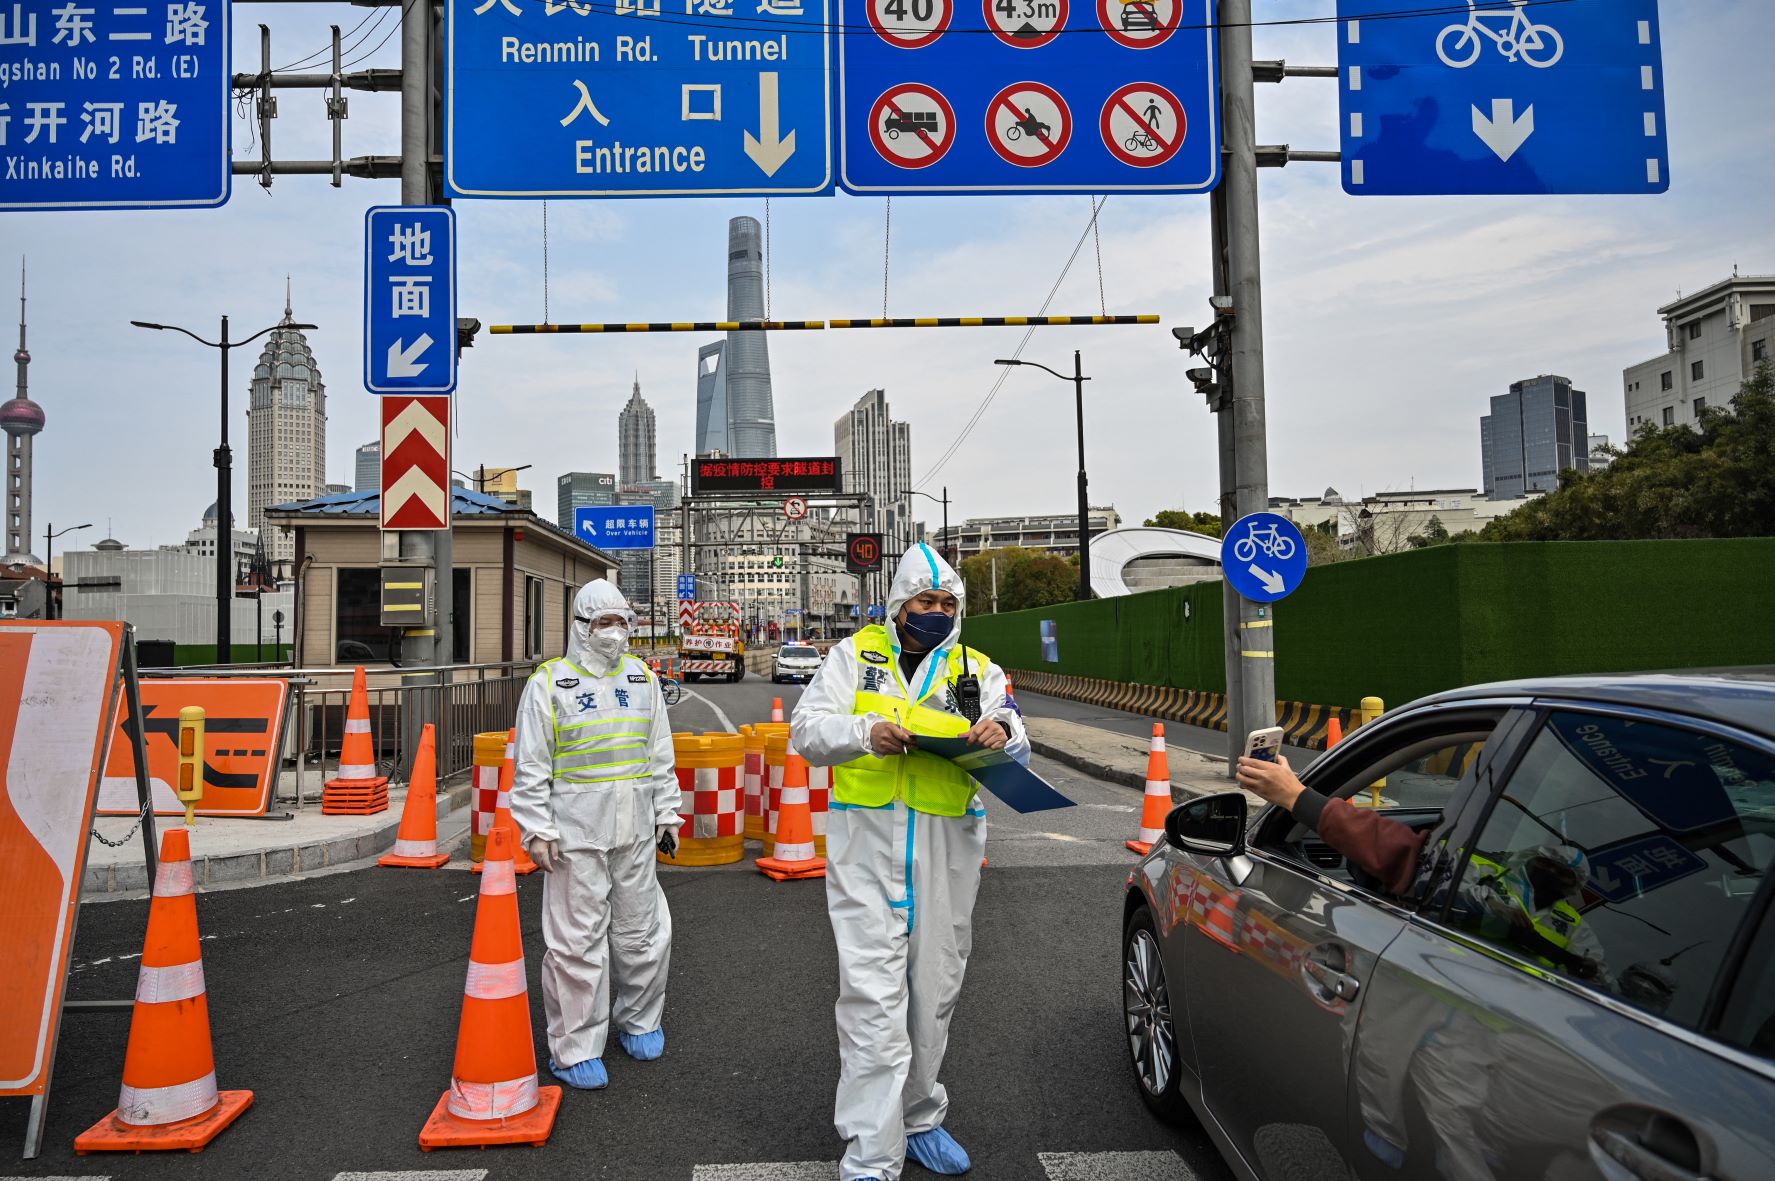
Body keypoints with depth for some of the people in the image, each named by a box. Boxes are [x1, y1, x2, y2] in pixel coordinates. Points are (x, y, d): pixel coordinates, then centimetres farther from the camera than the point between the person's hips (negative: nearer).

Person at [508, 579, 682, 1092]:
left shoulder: (642, 678, 10)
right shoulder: (549, 682, -4)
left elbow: (661, 755, 15)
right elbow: (531, 767, -4)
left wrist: (667, 814, 13)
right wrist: (538, 831, -8)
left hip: (635, 831, 5)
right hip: (576, 834, -4)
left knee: (644, 933, 13)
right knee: (578, 942, 0)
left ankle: (639, 1021, 34)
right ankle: (575, 1049, 14)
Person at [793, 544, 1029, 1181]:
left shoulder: (978, 670, 12)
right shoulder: (856, 654, 7)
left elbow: (1014, 751, 3)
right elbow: (806, 728, -2)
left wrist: (1002, 733, -22)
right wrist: (866, 731, -21)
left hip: (948, 849, 3)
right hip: (867, 846, -3)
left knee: (933, 992, 13)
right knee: (873, 997, -7)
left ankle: (917, 1118, 33)